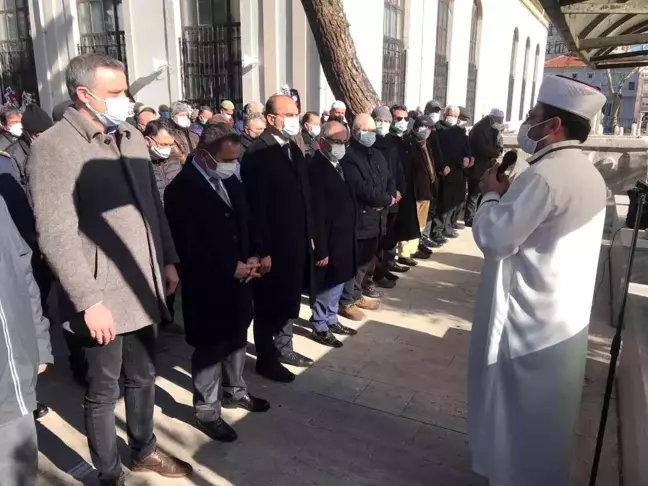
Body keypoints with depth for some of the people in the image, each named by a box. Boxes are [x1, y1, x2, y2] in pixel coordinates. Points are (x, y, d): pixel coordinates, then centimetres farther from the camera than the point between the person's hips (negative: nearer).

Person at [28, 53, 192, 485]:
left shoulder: (132, 138, 8)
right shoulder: (53, 147, -13)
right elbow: (56, 235, -17)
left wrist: (168, 259, 11)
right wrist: (89, 300, -19)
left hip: (144, 287, 6)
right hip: (103, 297, -6)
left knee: (143, 376, 21)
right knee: (104, 390, 11)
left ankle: (144, 450, 42)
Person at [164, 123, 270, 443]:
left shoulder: (231, 182, 5)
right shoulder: (181, 190, -18)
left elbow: (245, 222, 14)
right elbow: (189, 249, -21)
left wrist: (252, 257, -4)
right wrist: (231, 269, -18)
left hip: (239, 279, 7)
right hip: (206, 286, -7)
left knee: (237, 339, 21)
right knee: (210, 348, 8)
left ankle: (234, 391, 42)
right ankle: (207, 409, 27)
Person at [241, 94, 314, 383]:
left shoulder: (293, 149, 9)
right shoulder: (257, 155, -17)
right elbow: (256, 207, -19)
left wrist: (309, 234, 13)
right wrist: (263, 251, -19)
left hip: (296, 242, 8)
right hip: (273, 246, -8)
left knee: (289, 300, 19)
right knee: (270, 304, 7)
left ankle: (283, 348, 36)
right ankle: (266, 359, 24)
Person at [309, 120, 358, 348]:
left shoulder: (338, 164, 8)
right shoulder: (317, 168, -19)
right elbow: (317, 212, -21)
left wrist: (349, 235, 9)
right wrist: (321, 249, -21)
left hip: (343, 237, 9)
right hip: (329, 240, -8)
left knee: (338, 282, 20)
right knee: (326, 285, 6)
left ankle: (331, 320, 36)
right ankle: (320, 327, 23)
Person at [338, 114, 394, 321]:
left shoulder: (377, 155, 15)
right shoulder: (348, 157, -13)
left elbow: (389, 181, 11)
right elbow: (362, 189, -22)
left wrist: (388, 199, -10)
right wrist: (386, 199, -12)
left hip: (376, 218, 8)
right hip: (358, 219, -8)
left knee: (364, 261, 17)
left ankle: (356, 295, 31)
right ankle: (346, 302, 13)